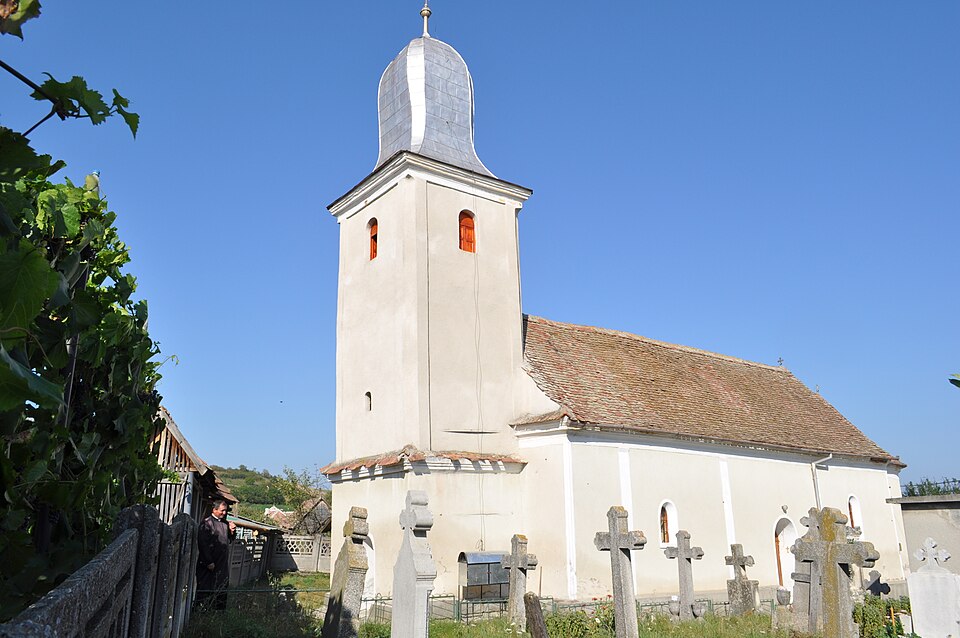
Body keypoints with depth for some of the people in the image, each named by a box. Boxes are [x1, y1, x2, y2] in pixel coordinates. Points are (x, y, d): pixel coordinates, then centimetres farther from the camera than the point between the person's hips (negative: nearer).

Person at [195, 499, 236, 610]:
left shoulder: (225, 523, 13)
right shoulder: (207, 523, -11)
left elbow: (230, 540, 25)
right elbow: (202, 544, -16)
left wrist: (232, 531, 3)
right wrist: (209, 562, -19)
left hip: (223, 564, 7)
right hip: (209, 564, -7)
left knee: (222, 590, 11)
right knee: (206, 590, -1)